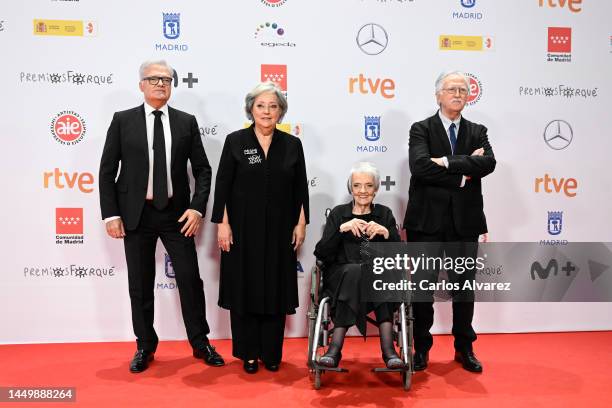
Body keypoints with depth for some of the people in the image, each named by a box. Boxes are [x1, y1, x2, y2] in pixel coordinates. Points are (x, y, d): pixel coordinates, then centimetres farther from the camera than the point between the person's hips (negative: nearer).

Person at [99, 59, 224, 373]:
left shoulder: (186, 122, 4)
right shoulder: (122, 121, 1)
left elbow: (202, 169, 4)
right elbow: (107, 170, 1)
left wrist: (197, 207, -7)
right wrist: (111, 214, -6)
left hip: (176, 213, 1)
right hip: (136, 214, 0)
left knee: (190, 279, 3)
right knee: (140, 284, 9)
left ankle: (200, 343, 20)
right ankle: (145, 346, 26)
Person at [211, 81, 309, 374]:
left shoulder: (292, 145, 4)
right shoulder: (235, 141, -1)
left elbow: (300, 189, 6)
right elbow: (222, 185, -3)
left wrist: (301, 224, 2)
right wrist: (222, 223, -8)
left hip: (279, 230, 2)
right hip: (243, 228, -1)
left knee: (276, 289, 8)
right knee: (244, 288, 6)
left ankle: (271, 353, 22)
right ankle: (248, 353, 20)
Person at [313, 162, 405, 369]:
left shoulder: (384, 214, 12)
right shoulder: (339, 213, 9)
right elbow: (321, 254, -2)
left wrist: (385, 232, -16)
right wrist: (342, 228, -17)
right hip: (341, 276, -1)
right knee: (355, 271, -34)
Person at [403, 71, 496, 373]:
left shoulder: (477, 132, 10)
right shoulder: (421, 129, 0)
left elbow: (488, 163, -11)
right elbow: (420, 167, -17)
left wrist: (447, 162, -17)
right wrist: (462, 177, -14)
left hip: (464, 222, 3)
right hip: (427, 221, -2)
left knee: (464, 286, 10)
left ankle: (464, 348, 27)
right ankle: (421, 348, 22)